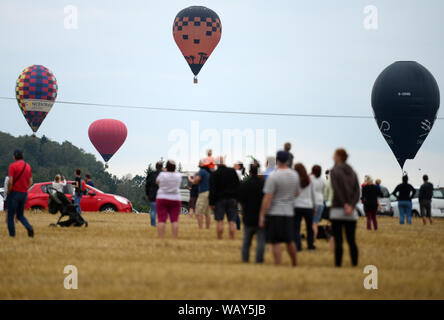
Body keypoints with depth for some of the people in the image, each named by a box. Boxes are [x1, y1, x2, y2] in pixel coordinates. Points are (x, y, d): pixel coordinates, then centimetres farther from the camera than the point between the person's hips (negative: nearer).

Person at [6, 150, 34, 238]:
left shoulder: (13, 166, -10)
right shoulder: (28, 166, 8)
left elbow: (10, 181, -17)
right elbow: (30, 182, 7)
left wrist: (8, 192, -5)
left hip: (14, 192, -5)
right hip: (24, 193, 5)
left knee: (10, 216, 5)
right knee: (20, 215, 15)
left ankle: (12, 234, 2)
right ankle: (29, 227, -10)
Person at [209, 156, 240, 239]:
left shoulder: (214, 174, -4)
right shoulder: (233, 171, 5)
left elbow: (212, 190, -8)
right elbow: (238, 186, 10)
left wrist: (211, 203, -8)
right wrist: (238, 198, 15)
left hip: (219, 200, -2)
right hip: (232, 199, 2)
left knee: (219, 221, 0)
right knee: (232, 221, 1)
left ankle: (219, 238, -3)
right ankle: (232, 238, -3)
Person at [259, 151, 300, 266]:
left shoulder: (273, 176, -15)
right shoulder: (295, 175, 3)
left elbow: (267, 198, -16)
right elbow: (297, 192, 16)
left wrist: (262, 215, -12)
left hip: (275, 213, -6)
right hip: (289, 212, 6)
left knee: (276, 242, -3)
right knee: (290, 240, 18)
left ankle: (277, 265, -5)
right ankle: (294, 263, 27)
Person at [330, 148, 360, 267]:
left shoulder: (335, 171, -4)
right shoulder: (352, 172, 13)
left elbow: (337, 189, -15)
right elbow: (357, 191, 3)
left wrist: (345, 204, -17)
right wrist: (351, 205, -8)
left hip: (338, 209, -5)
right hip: (352, 212, 5)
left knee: (338, 241, -4)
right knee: (351, 241, 9)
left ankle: (338, 265, -7)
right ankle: (355, 264, 5)